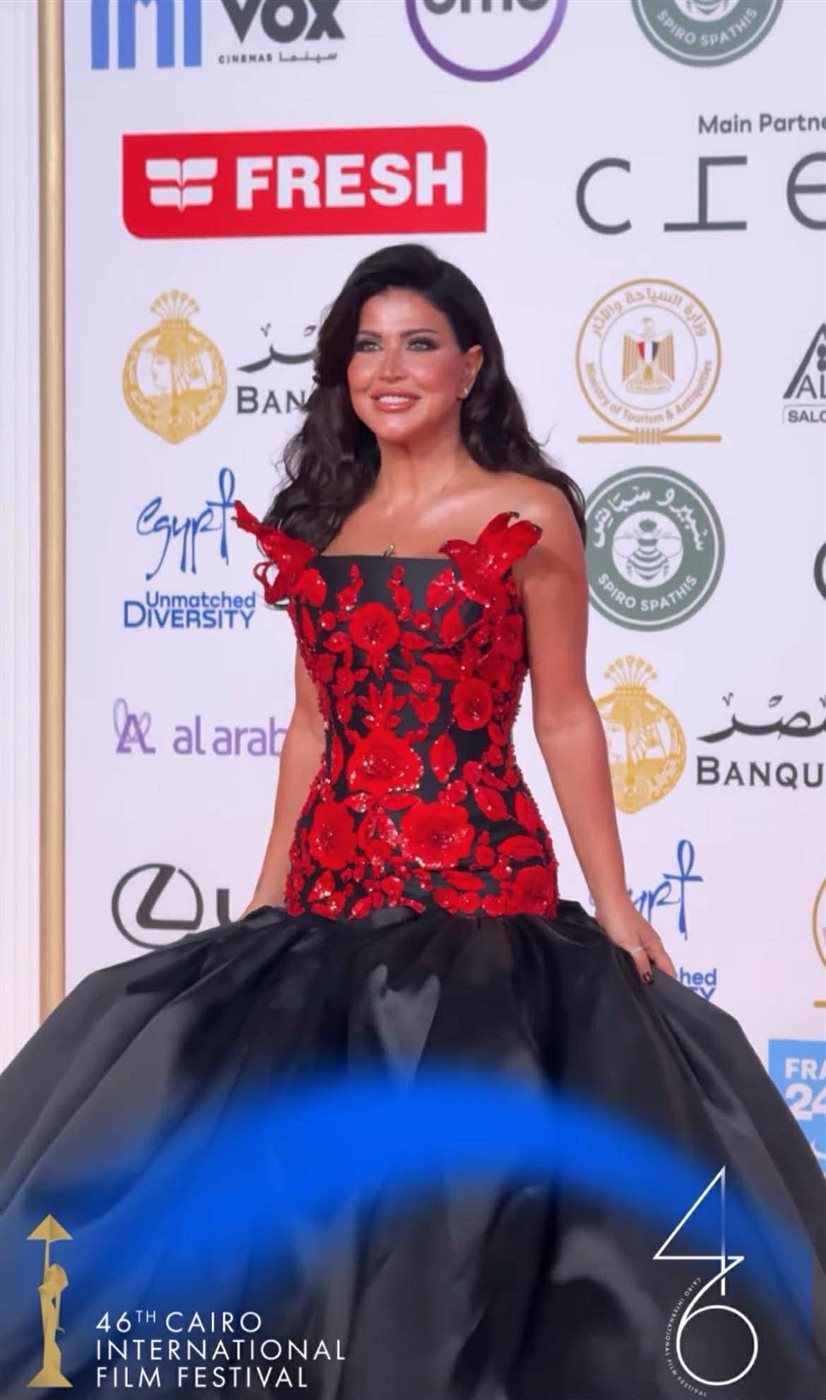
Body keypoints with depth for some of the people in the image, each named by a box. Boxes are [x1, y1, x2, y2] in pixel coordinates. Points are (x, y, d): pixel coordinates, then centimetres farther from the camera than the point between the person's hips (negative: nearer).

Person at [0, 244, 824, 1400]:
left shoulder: (531, 515, -3)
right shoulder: (319, 522, 11)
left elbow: (564, 718, 0)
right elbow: (315, 724, 15)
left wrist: (613, 906, -2)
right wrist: (267, 899, 14)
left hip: (479, 887, -5)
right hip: (333, 889, 5)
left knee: (459, 1160, -4)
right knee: (316, 1160, 5)